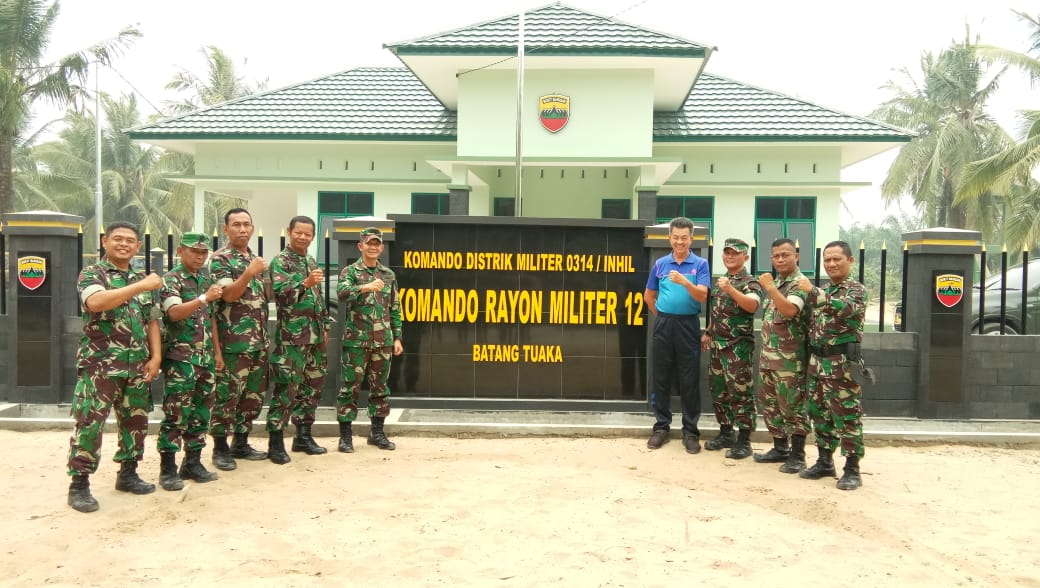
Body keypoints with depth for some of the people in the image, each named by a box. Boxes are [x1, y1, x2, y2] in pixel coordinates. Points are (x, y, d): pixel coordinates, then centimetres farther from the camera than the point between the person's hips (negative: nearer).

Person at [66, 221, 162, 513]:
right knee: (89, 423, -5)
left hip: (137, 366, 6)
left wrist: (156, 356, 5)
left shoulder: (142, 279, 14)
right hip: (100, 365, -6)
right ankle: (79, 484, 4)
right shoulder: (92, 273, -4)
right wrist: (140, 286, -25)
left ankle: (127, 474, 25)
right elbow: (96, 302, -26)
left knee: (135, 421, 11)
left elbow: (152, 321, 16)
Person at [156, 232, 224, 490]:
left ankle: (193, 463, 20)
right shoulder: (170, 280, -6)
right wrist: (204, 298, -34)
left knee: (201, 412, 10)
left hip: (205, 358, 7)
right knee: (176, 414, -5)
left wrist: (217, 352, 17)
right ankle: (168, 469, 3)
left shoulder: (206, 281, 15)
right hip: (180, 358, -7)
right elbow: (174, 313, -22)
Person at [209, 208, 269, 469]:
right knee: (228, 395, -2)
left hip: (259, 340, 7)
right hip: (234, 341, -7)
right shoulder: (219, 259, -6)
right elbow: (228, 294, -17)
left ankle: (241, 443, 23)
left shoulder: (255, 259, 17)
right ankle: (220, 448, 9)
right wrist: (249, 273, -30)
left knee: (254, 395, 12)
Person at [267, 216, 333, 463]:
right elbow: (280, 293, -19)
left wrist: (325, 326, 18)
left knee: (312, 386, 12)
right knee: (286, 389, -8)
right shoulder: (280, 262, -5)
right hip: (291, 336, -7)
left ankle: (303, 436, 23)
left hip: (315, 336, 8)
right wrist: (305, 283, -32)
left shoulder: (312, 262, 17)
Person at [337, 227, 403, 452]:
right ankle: (345, 435, 8)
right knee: (351, 387, -1)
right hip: (356, 340, -4)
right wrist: (365, 287, -36)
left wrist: (397, 338, 9)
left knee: (380, 387, 10)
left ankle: (377, 431, 20)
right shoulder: (350, 271, 0)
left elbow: (395, 309, 14)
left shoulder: (389, 274, 12)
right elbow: (341, 293, -21)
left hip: (383, 341, 4)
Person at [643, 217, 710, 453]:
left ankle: (690, 431, 11)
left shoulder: (700, 264, -1)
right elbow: (649, 296, 17)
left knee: (689, 381, 2)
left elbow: (702, 297, -12)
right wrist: (663, 317, 13)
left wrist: (685, 282, -28)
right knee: (660, 378, 6)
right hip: (663, 324, 2)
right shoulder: (660, 264, 7)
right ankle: (661, 426, 17)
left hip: (688, 325, -2)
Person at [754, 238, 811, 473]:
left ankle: (797, 455, 6)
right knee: (770, 404, 14)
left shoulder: (800, 283, -11)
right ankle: (780, 449, 25)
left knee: (792, 406, -2)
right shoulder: (775, 282, 15)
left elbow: (790, 310, -30)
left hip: (789, 358, -9)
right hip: (768, 355, 9)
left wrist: (769, 287, -25)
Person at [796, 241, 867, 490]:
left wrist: (812, 291, -25)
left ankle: (852, 469, 3)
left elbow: (845, 309, -27)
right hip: (817, 361, 8)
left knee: (847, 416, -4)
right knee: (820, 414, 13)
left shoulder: (857, 289, -5)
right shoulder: (824, 291, 17)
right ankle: (825, 461, 24)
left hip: (842, 363, -7)